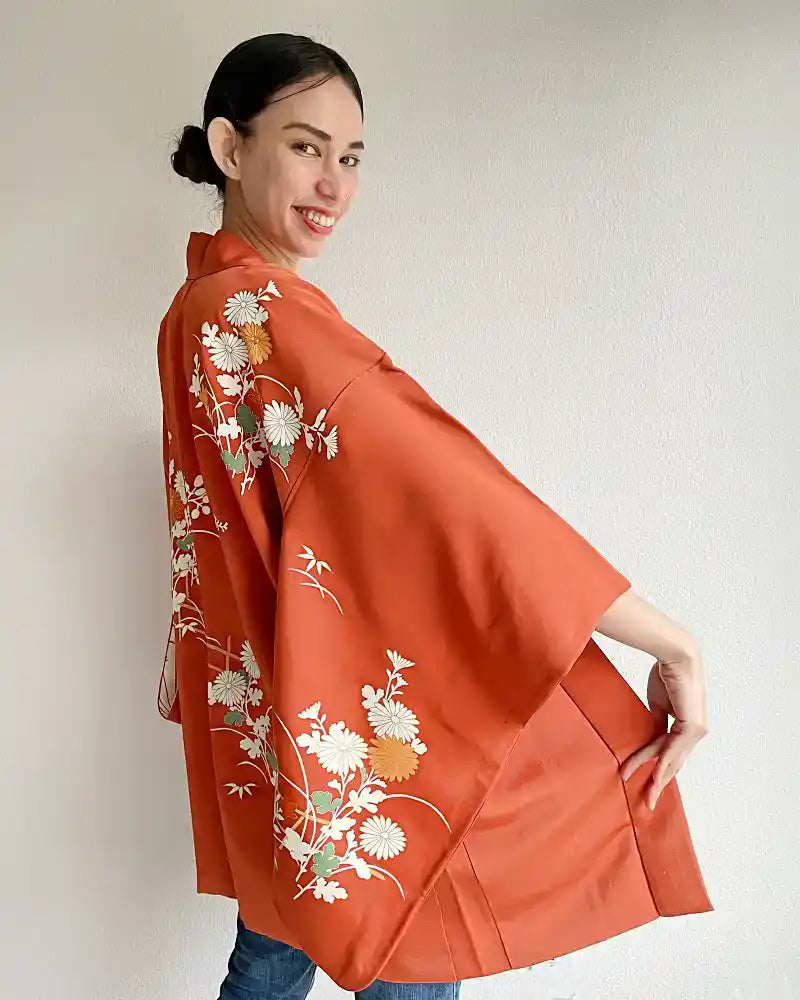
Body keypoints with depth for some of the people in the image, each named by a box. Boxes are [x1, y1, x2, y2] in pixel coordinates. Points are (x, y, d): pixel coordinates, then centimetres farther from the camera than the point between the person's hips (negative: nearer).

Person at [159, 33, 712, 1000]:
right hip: (353, 745, -9)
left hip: (267, 722, 9)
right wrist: (674, 646, -25)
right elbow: (454, 495, -28)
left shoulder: (196, 311, 8)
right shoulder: (269, 314, -22)